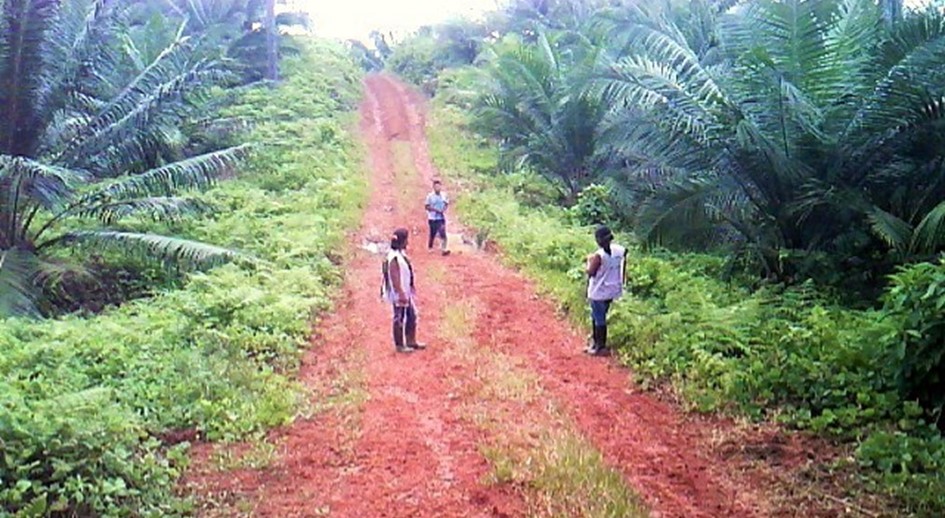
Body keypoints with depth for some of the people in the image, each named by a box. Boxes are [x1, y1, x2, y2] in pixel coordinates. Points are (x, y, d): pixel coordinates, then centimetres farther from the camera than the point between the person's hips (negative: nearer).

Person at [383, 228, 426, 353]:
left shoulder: (401, 253, 6)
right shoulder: (394, 258, -25)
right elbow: (395, 278, -25)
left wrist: (411, 287, 21)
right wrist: (401, 294, -25)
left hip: (406, 292, 10)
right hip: (399, 295, -10)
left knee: (412, 315, 18)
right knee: (399, 319, 4)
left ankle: (411, 341, 31)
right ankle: (399, 345, 16)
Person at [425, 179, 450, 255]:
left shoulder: (444, 195, 0)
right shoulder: (430, 196, -10)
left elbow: (447, 204, 10)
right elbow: (427, 207, -9)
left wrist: (444, 209, -11)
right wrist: (436, 210, -19)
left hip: (441, 218, 3)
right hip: (433, 218, -2)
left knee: (443, 233, -4)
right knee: (433, 233, 8)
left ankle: (444, 249, -3)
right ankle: (430, 247, 29)